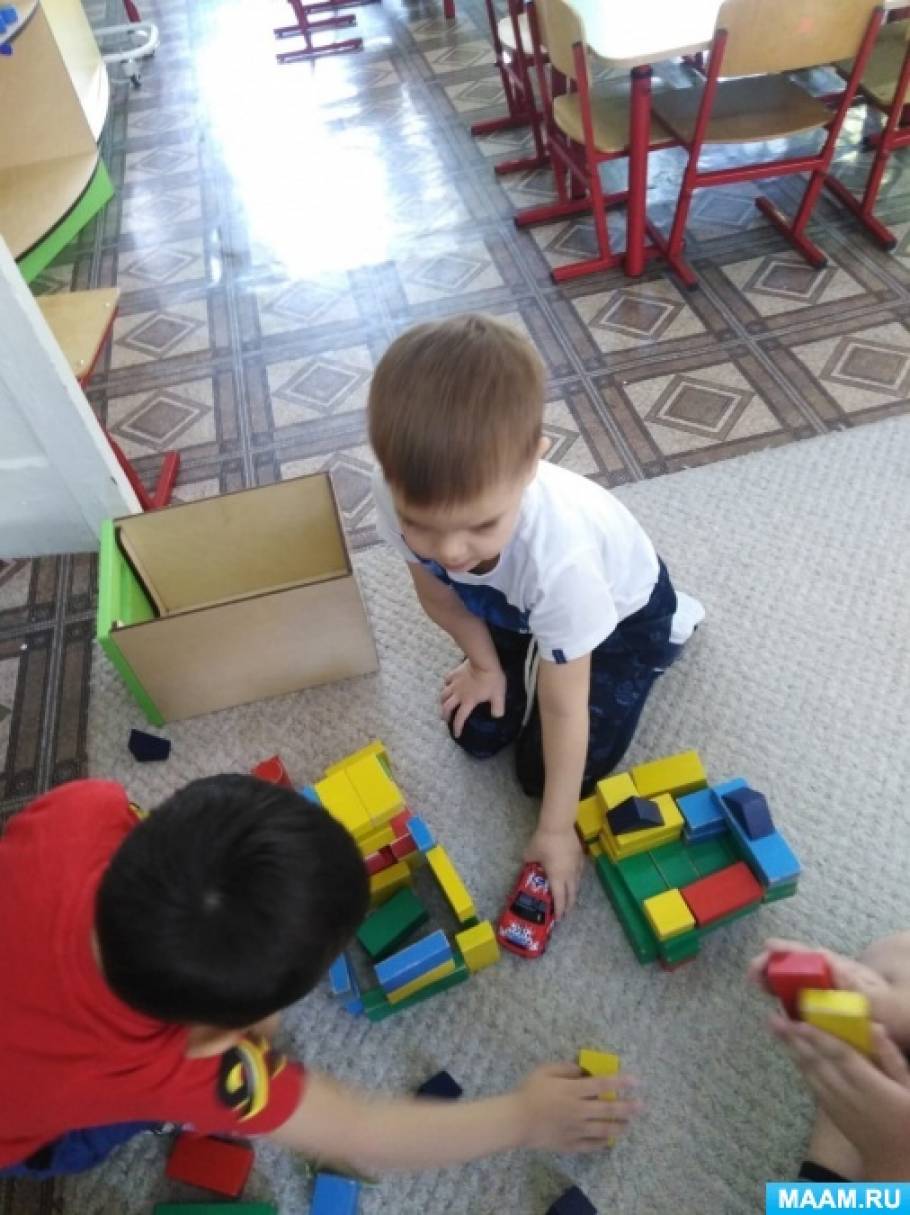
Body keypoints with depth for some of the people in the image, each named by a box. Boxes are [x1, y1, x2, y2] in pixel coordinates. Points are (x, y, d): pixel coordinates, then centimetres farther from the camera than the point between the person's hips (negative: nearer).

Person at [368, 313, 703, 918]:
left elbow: (564, 709, -31)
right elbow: (438, 591, -9)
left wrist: (556, 830, -19)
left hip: (623, 611, -4)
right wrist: (486, 664, 4)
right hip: (514, 608, 5)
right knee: (477, 733, 5)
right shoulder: (408, 497, -34)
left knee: (545, 771, 2)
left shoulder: (558, 553, -47)